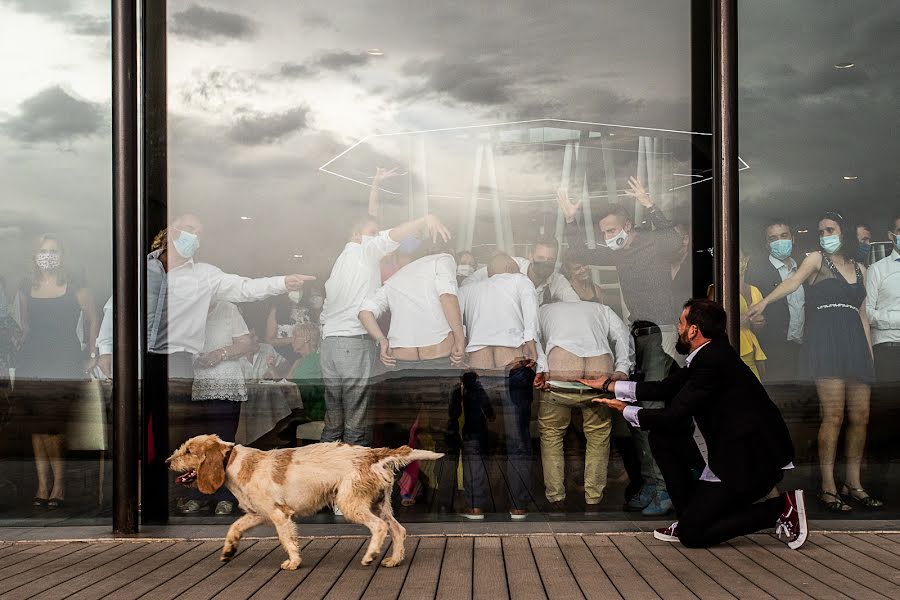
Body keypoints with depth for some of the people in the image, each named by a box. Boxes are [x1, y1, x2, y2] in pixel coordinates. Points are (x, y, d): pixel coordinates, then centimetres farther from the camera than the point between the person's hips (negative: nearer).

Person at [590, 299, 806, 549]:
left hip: (752, 462, -10)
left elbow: (672, 417, -19)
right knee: (662, 438, 10)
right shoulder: (710, 354, 10)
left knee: (692, 535, -6)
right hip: (731, 455, 10)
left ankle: (781, 507, -2)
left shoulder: (712, 362, -21)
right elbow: (666, 388, 17)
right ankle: (690, 517, 13)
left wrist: (626, 411, -2)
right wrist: (609, 385, 21)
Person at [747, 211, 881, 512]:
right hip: (826, 342, -5)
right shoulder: (816, 259, 7)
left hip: (855, 344, 5)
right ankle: (828, 488, -7)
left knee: (860, 417, 1)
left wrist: (870, 353, 14)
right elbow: (794, 281, -13)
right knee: (834, 416, -12)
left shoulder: (860, 269, 21)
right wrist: (764, 301, -32)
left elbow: (862, 313, 21)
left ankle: (853, 484, 11)